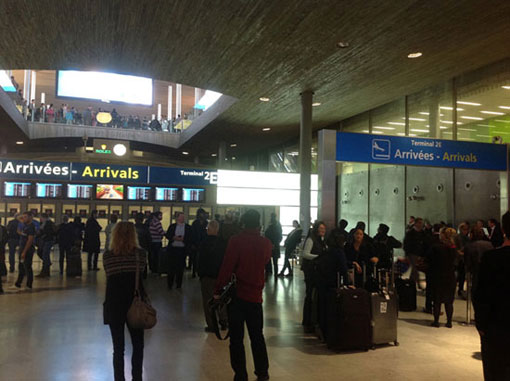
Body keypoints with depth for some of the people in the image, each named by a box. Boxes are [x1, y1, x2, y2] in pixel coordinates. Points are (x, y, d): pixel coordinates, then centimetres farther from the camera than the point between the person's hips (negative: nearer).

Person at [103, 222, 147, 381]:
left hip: (114, 304, 0)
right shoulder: (141, 253, -6)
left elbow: (109, 277, 3)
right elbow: (140, 274, 2)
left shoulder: (107, 255, -4)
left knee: (118, 347, 11)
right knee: (138, 345, 16)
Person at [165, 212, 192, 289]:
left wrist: (183, 239, -16)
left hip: (182, 249, 0)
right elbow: (167, 235, 6)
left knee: (180, 268, 3)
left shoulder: (188, 227, 4)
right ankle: (170, 284, 14)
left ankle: (178, 285, 15)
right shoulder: (172, 226, 9)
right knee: (171, 267, 2)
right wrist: (174, 238, -11)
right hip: (173, 249, 1)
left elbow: (190, 239, -1)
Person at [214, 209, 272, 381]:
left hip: (237, 294, -3)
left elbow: (227, 267, -14)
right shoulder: (266, 243, -1)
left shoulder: (236, 241, -13)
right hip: (256, 295, 4)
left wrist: (218, 291, -8)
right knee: (257, 336, 19)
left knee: (236, 338, 6)